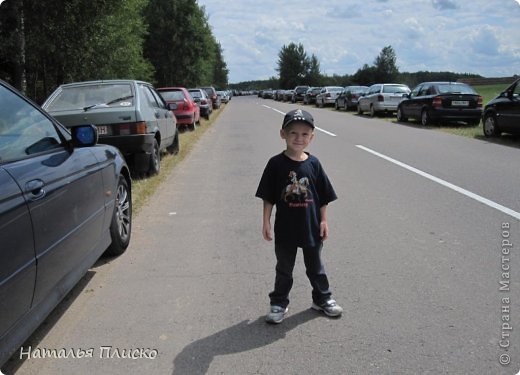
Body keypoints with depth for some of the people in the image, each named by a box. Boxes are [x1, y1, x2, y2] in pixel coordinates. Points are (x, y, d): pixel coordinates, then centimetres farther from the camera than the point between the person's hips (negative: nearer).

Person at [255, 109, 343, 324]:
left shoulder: (313, 163, -5)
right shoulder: (276, 164, -11)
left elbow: (323, 197, 2)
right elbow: (268, 197, -6)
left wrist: (324, 221, 0)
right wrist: (266, 222, -7)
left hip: (311, 227, 2)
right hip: (285, 228, -1)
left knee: (315, 266, 19)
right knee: (284, 269, 14)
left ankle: (322, 298, 36)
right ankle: (279, 304, 28)